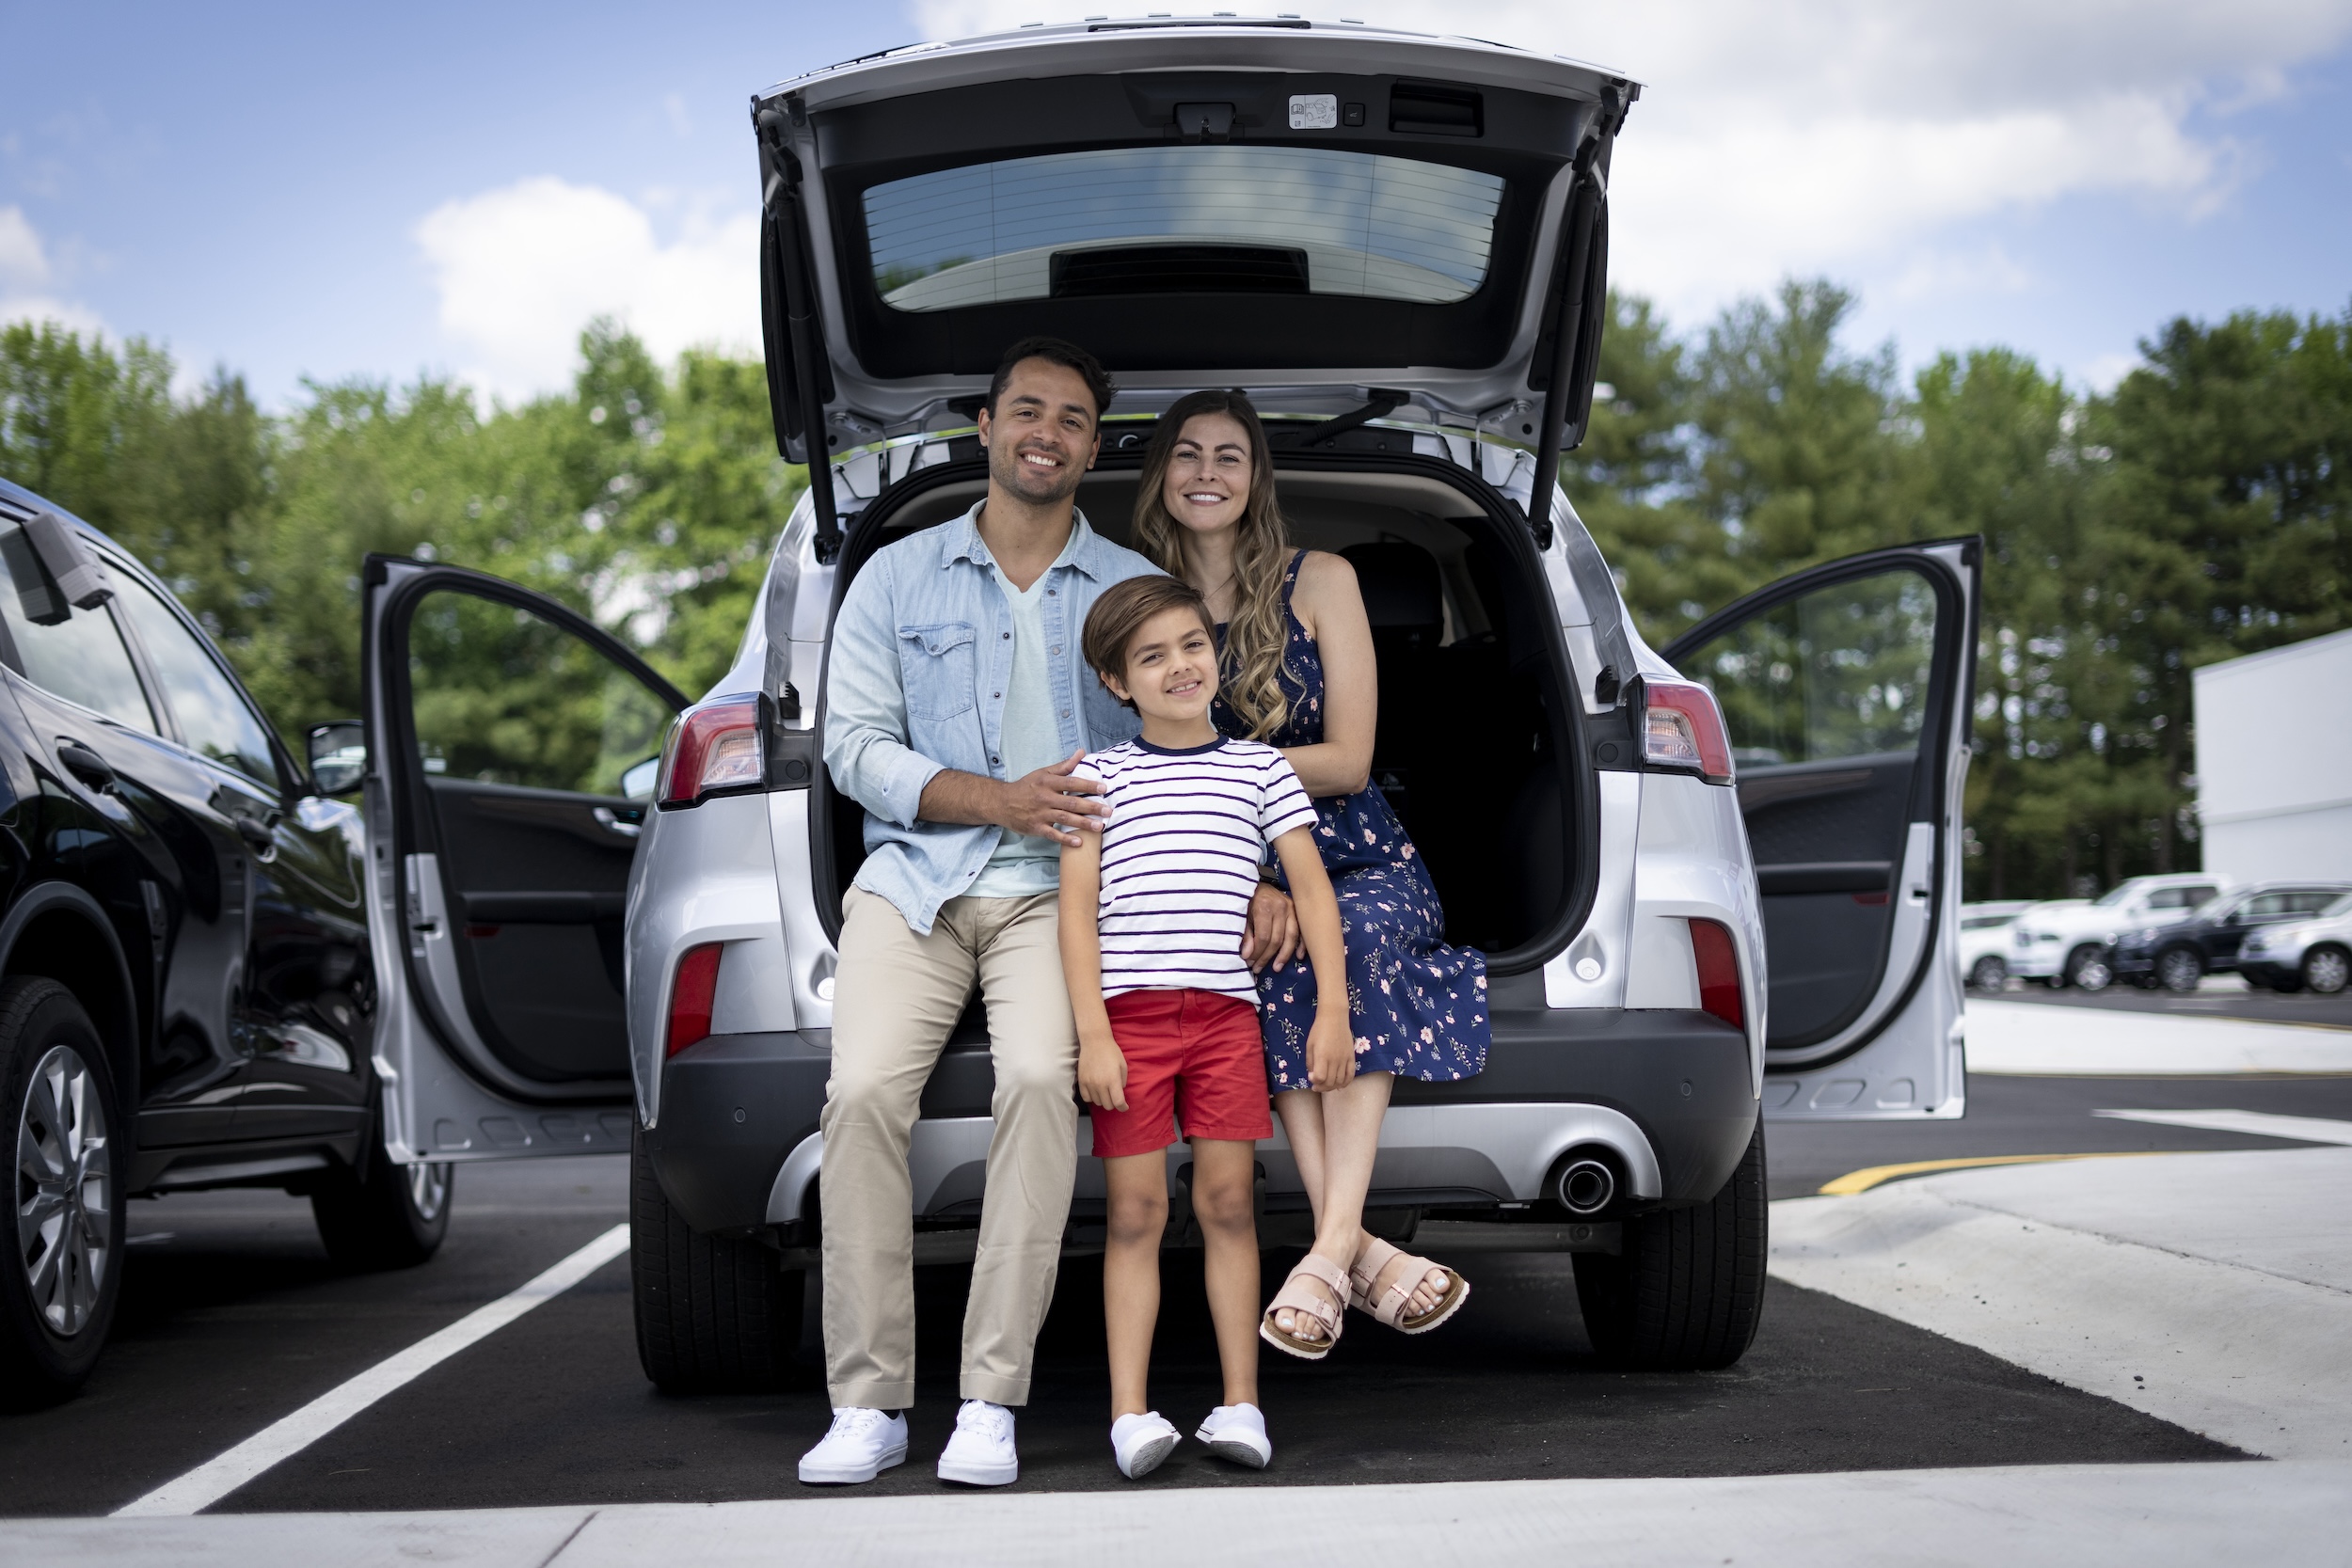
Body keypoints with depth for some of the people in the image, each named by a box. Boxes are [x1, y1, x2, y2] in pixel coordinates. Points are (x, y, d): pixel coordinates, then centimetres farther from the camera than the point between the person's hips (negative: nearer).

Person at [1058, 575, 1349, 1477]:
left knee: (1228, 1203, 1)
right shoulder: (1101, 775, 7)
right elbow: (1078, 910, 1)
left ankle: (1241, 1404, 7)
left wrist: (1333, 1008, -2)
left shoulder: (1259, 768, 11)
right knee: (1135, 1212, -1)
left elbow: (1311, 887, 8)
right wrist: (1093, 1034, -8)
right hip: (1128, 1010, -1)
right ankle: (1130, 1414, -1)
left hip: (1225, 1011, 1)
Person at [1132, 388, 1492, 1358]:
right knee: (1265, 960, -34)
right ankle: (1363, 1251, -41)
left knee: (1357, 935, -35)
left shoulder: (1320, 583, 3)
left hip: (1354, 857, 0)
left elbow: (1347, 761, -2)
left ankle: (1330, 1250, -41)